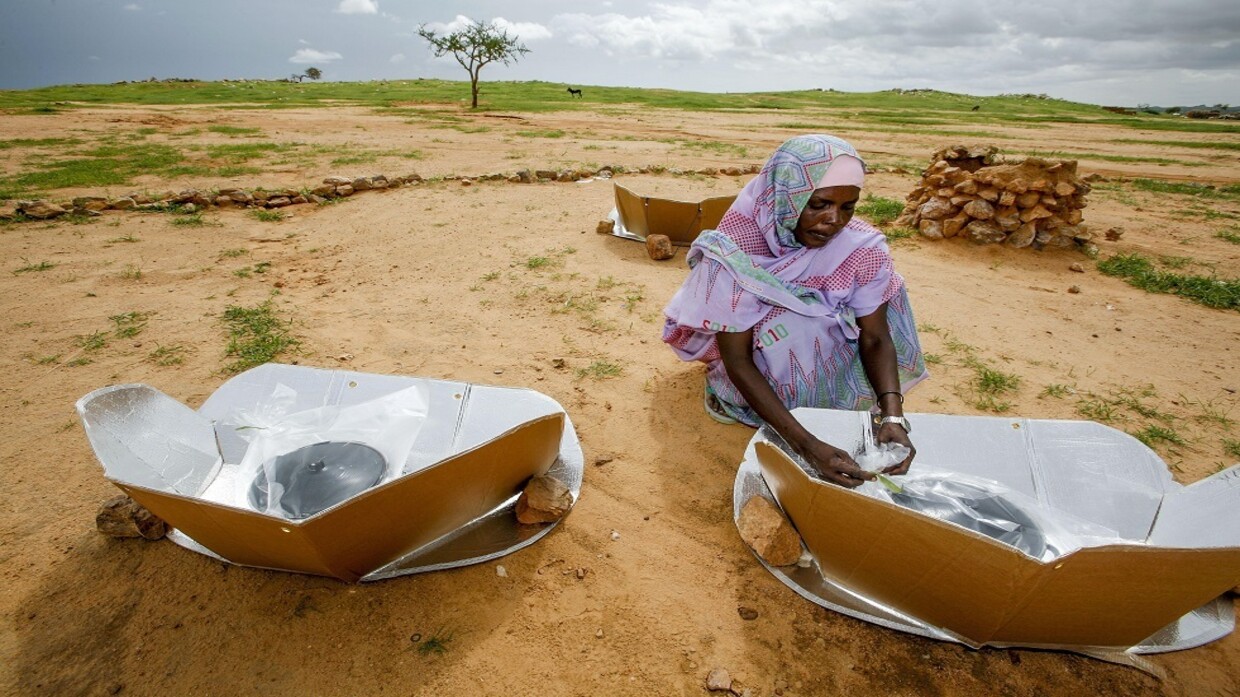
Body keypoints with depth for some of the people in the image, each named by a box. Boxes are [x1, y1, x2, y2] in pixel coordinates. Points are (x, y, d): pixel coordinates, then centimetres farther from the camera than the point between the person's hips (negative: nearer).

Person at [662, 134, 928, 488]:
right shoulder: (734, 254, -30)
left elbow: (876, 338, -12)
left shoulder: (862, 247, -19)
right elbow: (737, 360, -27)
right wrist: (805, 444, -36)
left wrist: (893, 416, -30)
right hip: (754, 378, -5)